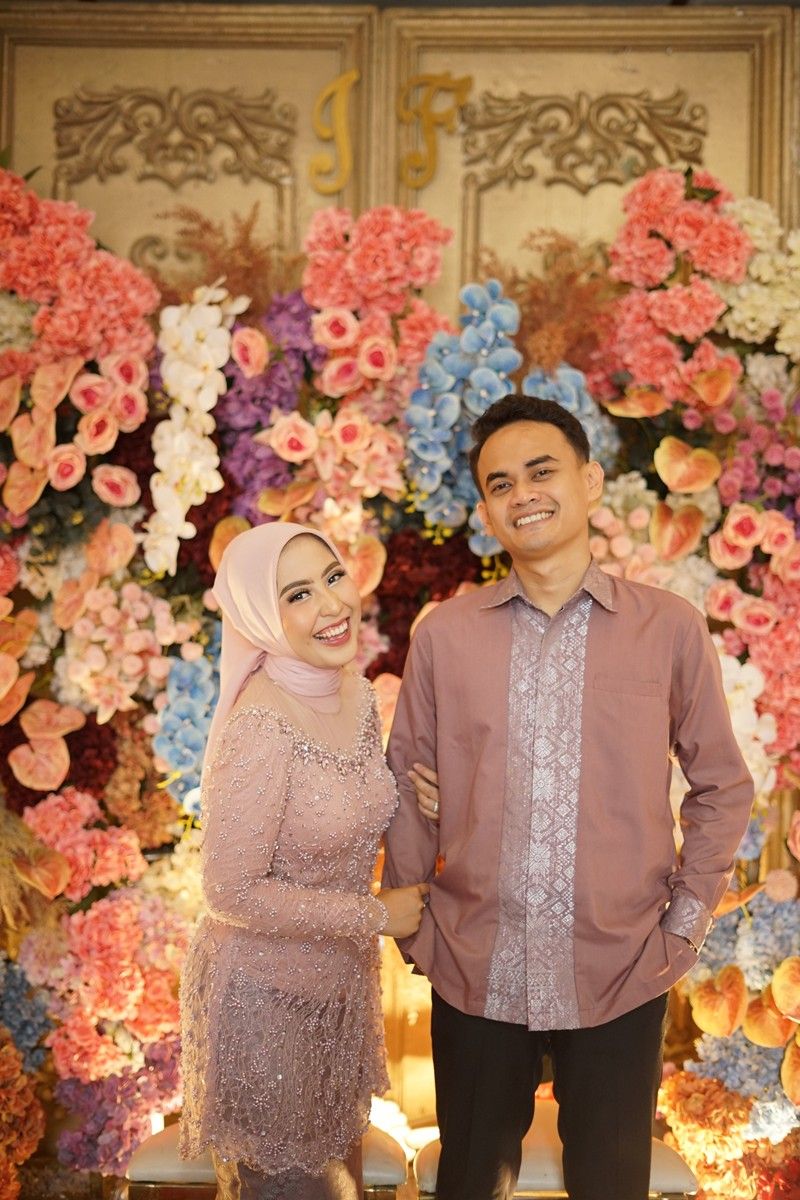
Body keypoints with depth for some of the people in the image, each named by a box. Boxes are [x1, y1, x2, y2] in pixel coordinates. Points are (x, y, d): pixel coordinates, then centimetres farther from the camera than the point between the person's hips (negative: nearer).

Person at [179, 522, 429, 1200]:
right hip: (267, 991, -7)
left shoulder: (355, 693, -4)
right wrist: (375, 915, -18)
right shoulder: (260, 726, -27)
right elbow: (234, 891, -24)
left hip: (342, 981, 7)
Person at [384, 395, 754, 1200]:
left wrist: (686, 920, 1)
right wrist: (413, 930, 4)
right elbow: (409, 792, 5)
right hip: (476, 975, 1)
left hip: (621, 977, 0)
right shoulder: (444, 634, -1)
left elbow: (722, 787, 6)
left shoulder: (669, 628, -3)